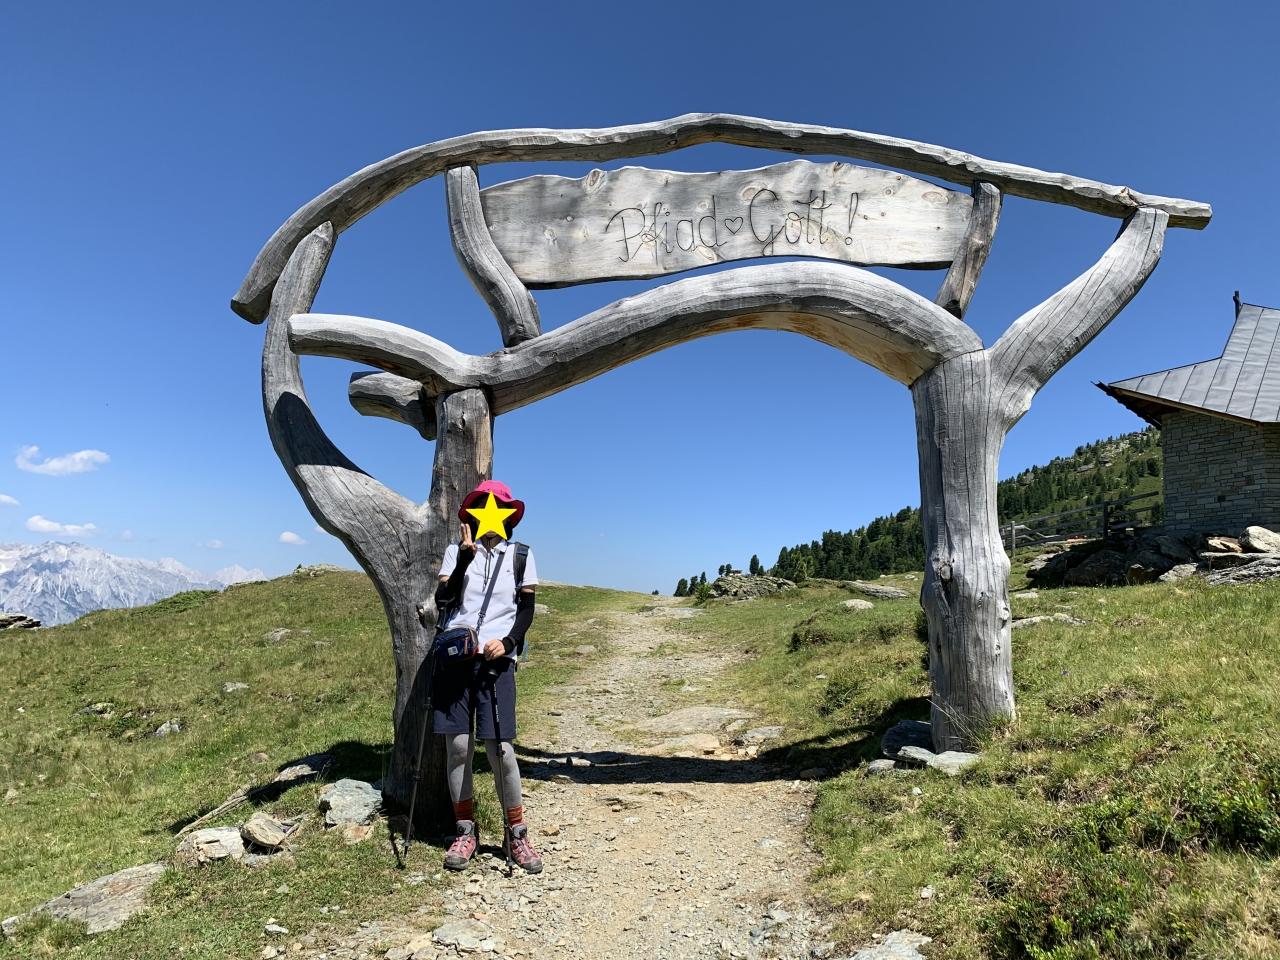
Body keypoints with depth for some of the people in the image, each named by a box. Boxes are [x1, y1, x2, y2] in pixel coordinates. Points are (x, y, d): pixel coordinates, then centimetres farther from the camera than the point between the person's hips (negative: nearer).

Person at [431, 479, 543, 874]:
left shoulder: (520, 555, 9)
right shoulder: (456, 551, 8)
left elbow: (527, 609, 7)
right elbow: (443, 601, -4)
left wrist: (508, 642, -10)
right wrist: (466, 555, -11)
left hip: (496, 659, -1)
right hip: (455, 655, 1)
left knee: (500, 747, -6)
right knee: (458, 745, 2)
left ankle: (516, 834, 11)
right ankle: (465, 831, 19)